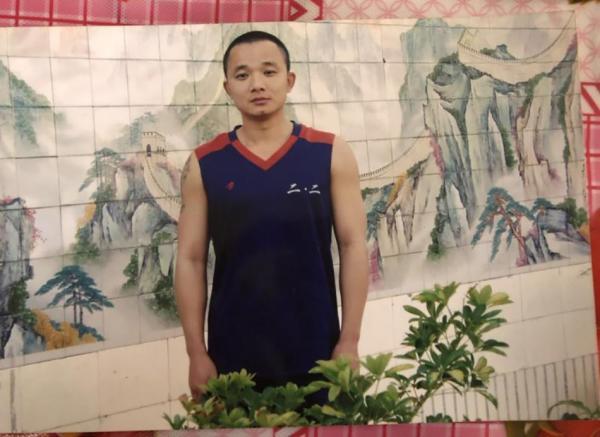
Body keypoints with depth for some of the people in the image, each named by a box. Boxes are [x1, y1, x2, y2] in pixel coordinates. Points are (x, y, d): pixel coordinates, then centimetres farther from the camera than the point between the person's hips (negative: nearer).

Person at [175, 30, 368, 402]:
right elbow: (191, 260, 0)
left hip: (316, 354, 0)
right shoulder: (203, 165, -1)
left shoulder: (331, 153, -2)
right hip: (233, 358, 1)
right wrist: (196, 353, -3)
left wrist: (350, 342, -6)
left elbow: (353, 247, -2)